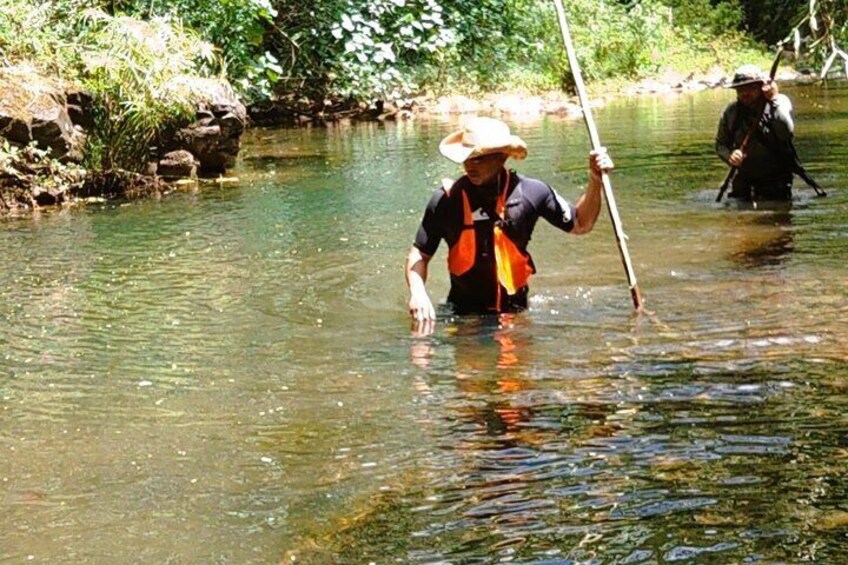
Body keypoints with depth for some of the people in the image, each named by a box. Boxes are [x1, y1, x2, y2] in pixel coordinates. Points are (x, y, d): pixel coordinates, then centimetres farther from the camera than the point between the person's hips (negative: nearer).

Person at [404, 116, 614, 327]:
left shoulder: (530, 192, -4)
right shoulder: (446, 199, -6)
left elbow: (580, 224, 8)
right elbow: (419, 254, 0)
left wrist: (595, 180, -5)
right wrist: (417, 293, -18)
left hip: (515, 312, 0)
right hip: (461, 313, 0)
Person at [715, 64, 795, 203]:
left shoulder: (780, 102, -9)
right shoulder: (731, 112, -1)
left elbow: (787, 132, -27)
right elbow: (720, 144, 7)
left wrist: (774, 99, -27)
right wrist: (729, 155, -17)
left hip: (776, 181, -3)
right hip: (745, 179, 3)